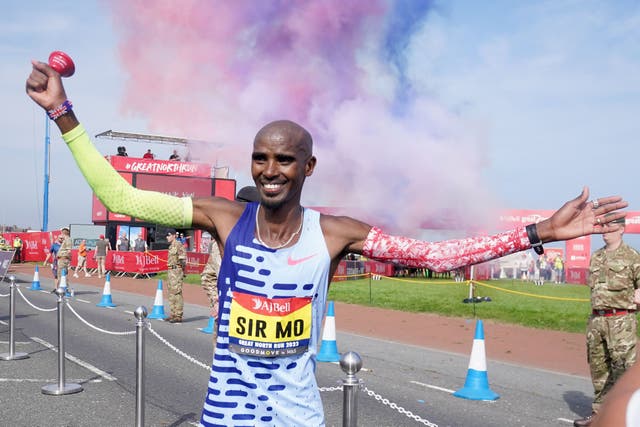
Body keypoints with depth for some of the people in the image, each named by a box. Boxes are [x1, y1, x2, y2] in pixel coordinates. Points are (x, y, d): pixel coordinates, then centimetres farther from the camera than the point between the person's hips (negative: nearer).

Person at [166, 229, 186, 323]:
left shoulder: (178, 245, -11)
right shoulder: (171, 246, 18)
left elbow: (183, 257, -15)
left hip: (176, 271, -10)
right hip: (170, 270, 10)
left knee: (177, 293, -10)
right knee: (171, 292, 14)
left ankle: (178, 316, -8)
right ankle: (173, 314, 22)